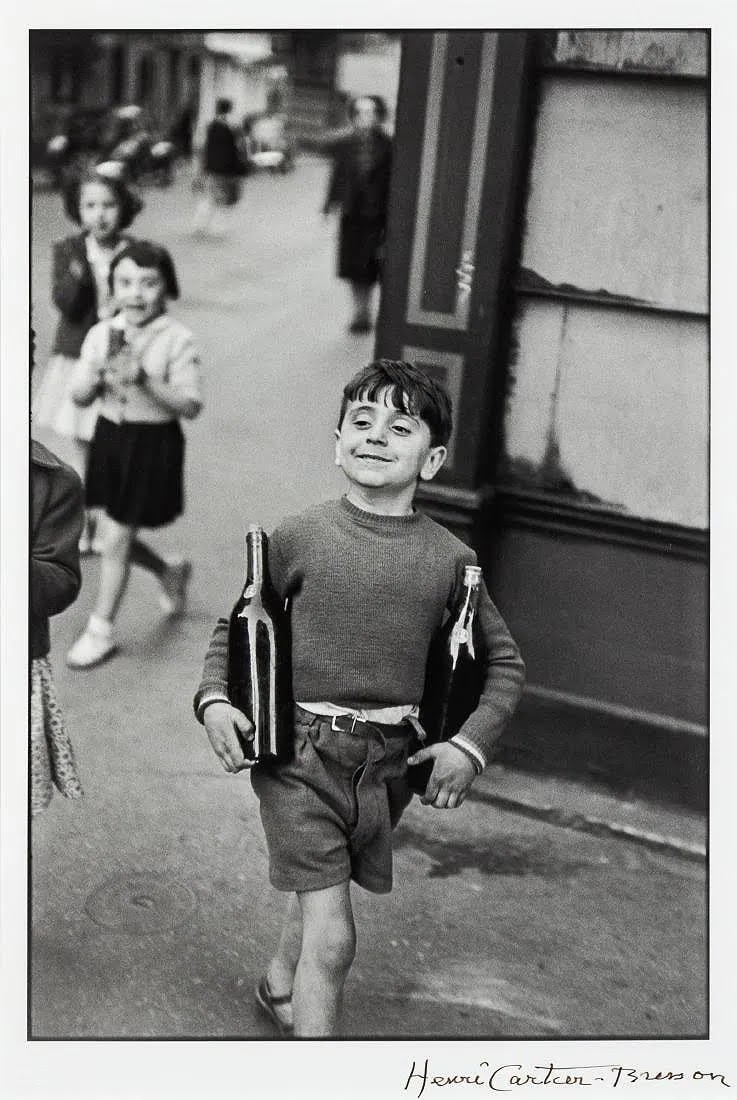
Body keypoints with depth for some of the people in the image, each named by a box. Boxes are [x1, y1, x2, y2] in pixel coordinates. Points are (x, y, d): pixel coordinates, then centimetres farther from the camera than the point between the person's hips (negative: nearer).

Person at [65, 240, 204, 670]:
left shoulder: (178, 340, -14)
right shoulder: (101, 335, -1)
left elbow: (191, 404, -18)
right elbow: (79, 396, 1)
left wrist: (145, 380, -28)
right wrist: (98, 374, -20)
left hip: (153, 444, -5)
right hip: (110, 437, 5)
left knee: (116, 540, 0)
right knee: (120, 535, 15)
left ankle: (101, 631, 16)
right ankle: (170, 573, 45)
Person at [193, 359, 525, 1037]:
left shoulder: (450, 556, -2)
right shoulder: (299, 537, -5)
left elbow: (505, 661, 8)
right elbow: (232, 624, 8)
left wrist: (471, 744, -4)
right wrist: (213, 698, -8)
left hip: (390, 761, 3)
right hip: (298, 750, -3)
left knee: (317, 892, 23)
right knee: (332, 935, -8)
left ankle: (278, 983, 54)